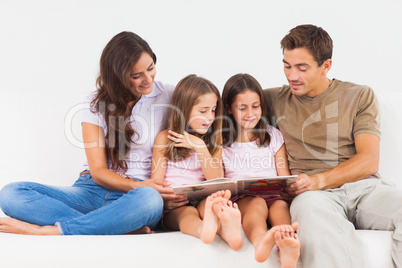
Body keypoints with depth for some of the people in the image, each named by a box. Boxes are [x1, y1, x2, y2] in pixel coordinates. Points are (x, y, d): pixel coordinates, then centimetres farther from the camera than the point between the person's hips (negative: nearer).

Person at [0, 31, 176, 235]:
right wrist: (138, 186, -19)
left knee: (149, 199, -42)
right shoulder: (98, 103, 6)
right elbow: (98, 171, -1)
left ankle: (47, 230, -29)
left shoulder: (170, 97, 5)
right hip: (93, 190, 2)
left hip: (135, 196, -2)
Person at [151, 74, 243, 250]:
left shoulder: (214, 138, 16)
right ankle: (205, 229, -71)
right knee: (188, 213, -36)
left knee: (208, 203, -33)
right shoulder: (165, 138, 7)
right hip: (174, 209, -2)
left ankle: (224, 226, -67)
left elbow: (216, 181, 4)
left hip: (203, 200, 2)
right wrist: (165, 201, -22)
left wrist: (199, 145, -6)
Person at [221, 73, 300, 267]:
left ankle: (286, 246, -66)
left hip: (273, 194, 2)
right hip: (239, 198, -1)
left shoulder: (273, 136, 18)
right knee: (256, 204, -36)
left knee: (280, 206, -33)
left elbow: (284, 178, 15)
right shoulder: (221, 141, 13)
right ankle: (260, 241, -69)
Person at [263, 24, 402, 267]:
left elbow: (369, 161, 5)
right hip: (315, 193, -1)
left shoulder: (360, 96, 15)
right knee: (309, 207, -40)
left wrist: (318, 180, -12)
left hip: (364, 187, 1)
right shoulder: (275, 99, 18)